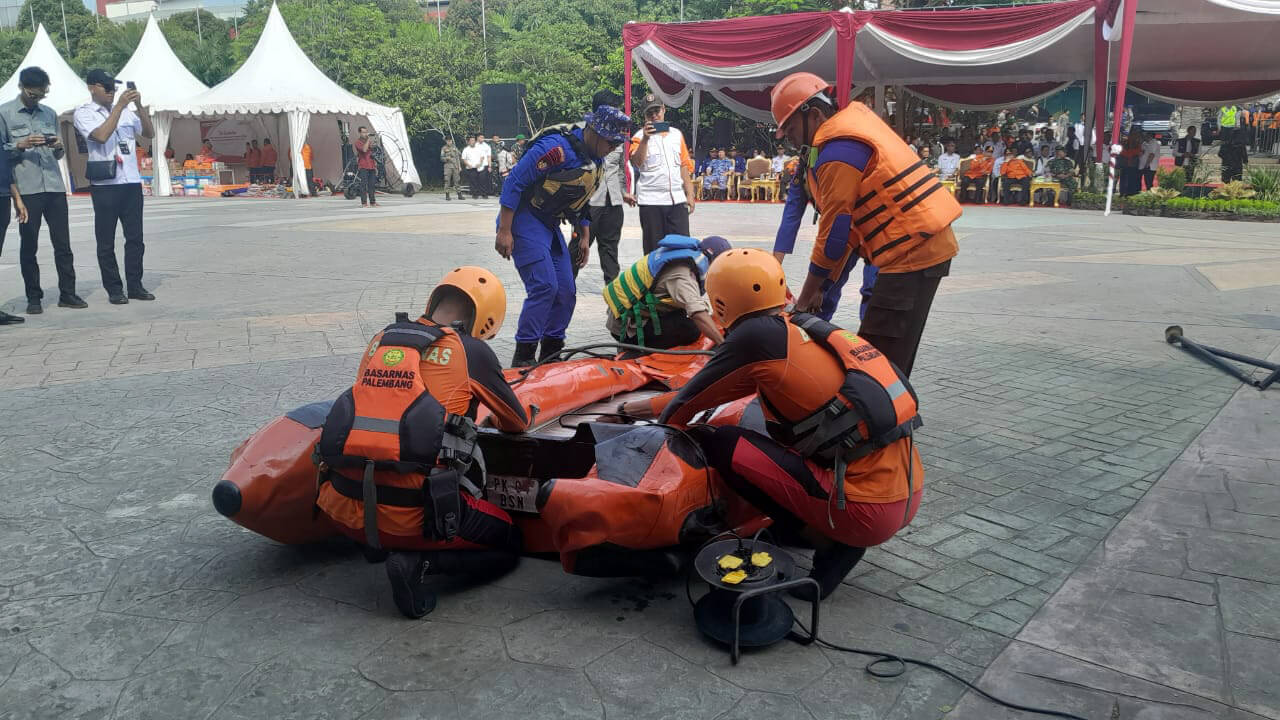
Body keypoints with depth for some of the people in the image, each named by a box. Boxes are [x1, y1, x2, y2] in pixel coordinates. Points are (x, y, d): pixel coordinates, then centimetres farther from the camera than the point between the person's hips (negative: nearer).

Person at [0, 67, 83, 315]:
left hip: (54, 185, 3)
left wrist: (59, 147, -2)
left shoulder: (50, 114, 16)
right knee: (29, 245, 3)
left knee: (63, 243, 3)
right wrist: (20, 145, -13)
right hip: (26, 189, -3)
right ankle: (33, 298, 9)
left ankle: (67, 294, 10)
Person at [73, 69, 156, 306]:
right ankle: (114, 289, 7)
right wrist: (120, 105, -15)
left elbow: (149, 133, 8)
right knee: (106, 241, 1)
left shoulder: (125, 110, 13)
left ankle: (135, 286, 12)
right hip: (105, 184, -4)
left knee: (135, 237, 5)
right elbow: (101, 135, -17)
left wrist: (139, 105, -4)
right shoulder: (84, 113, 0)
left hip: (132, 182, 4)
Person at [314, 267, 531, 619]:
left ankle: (377, 544, 14)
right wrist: (497, 419, 39)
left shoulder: (380, 340, 11)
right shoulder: (471, 350, -1)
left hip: (343, 511, 6)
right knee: (509, 544, 16)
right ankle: (417, 561, -5)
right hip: (410, 514, -6)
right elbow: (518, 423, 14)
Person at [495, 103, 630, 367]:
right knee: (544, 286, -17)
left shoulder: (595, 160, 5)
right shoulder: (557, 147, -23)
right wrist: (504, 231, -22)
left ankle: (551, 352, 20)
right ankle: (523, 357, -6)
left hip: (550, 226, 9)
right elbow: (515, 182, -22)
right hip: (524, 219, -9)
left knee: (566, 291, 5)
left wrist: (585, 237, 18)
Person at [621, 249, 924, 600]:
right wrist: (643, 405, 30)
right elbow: (709, 388, 23)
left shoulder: (757, 335, -11)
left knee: (721, 443, -3)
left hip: (866, 512, -8)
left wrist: (664, 420, 24)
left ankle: (827, 540, 1)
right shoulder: (807, 327, 12)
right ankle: (835, 534, 10)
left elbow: (688, 401, 2)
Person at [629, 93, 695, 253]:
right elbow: (636, 163, -15)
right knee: (654, 248, 2)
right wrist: (645, 138, -24)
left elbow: (685, 166, 15)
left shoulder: (676, 134, 14)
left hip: (677, 200, 3)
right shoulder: (640, 136, 1)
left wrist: (690, 195, 9)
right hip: (651, 200, -3)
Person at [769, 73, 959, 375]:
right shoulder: (855, 114, 14)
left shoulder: (838, 153, -16)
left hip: (912, 252, -10)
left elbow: (834, 233, -13)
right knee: (893, 360, 17)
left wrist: (806, 298, -2)